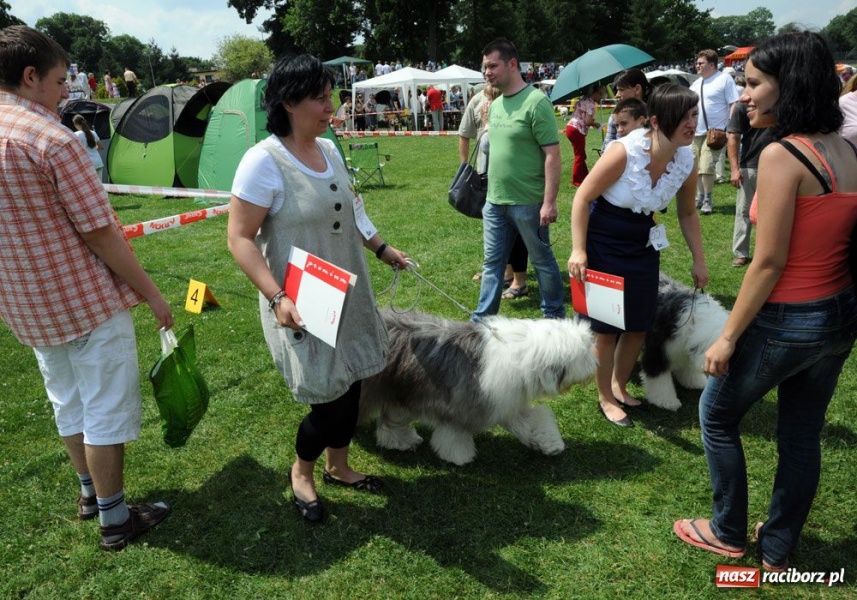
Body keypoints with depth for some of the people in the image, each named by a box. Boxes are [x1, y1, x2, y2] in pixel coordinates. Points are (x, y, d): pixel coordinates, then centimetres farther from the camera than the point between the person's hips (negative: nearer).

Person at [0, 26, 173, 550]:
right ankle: (115, 519, 17)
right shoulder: (52, 139, -20)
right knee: (107, 409, 5)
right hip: (85, 298, -8)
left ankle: (91, 491, 39)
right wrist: (151, 292, -11)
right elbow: (100, 232, -20)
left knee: (68, 403, 22)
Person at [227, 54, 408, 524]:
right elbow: (240, 238, -18)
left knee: (350, 384, 15)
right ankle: (301, 472, 28)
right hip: (302, 306, -7)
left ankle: (338, 467, 39)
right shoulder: (264, 161, -17)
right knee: (330, 398, -2)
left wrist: (380, 248, 19)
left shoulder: (329, 150, 6)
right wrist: (277, 297, -27)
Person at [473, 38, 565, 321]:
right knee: (492, 263, 12)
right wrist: (492, 191, 16)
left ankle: (555, 316, 26)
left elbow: (552, 155, -16)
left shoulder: (536, 102, -13)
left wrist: (549, 202, -20)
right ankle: (482, 320, 21)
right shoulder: (495, 105, 10)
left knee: (542, 261, 9)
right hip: (494, 201, 7)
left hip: (528, 202, -7)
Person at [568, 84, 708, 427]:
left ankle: (619, 386, 36)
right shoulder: (624, 152, -25)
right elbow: (583, 197, -19)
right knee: (607, 328, 2)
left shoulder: (687, 163, -8)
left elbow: (687, 213, 8)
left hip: (643, 245, 6)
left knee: (639, 325, 11)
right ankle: (605, 398, 22)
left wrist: (699, 259, 7)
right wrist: (578, 251, -23)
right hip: (603, 244, -5)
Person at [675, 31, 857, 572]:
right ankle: (777, 551, 36)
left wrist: (728, 336, -14)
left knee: (718, 416, 16)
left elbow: (769, 262, -21)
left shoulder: (782, 155, -21)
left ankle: (729, 534, 31)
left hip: (786, 321, -7)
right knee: (802, 436, 19)